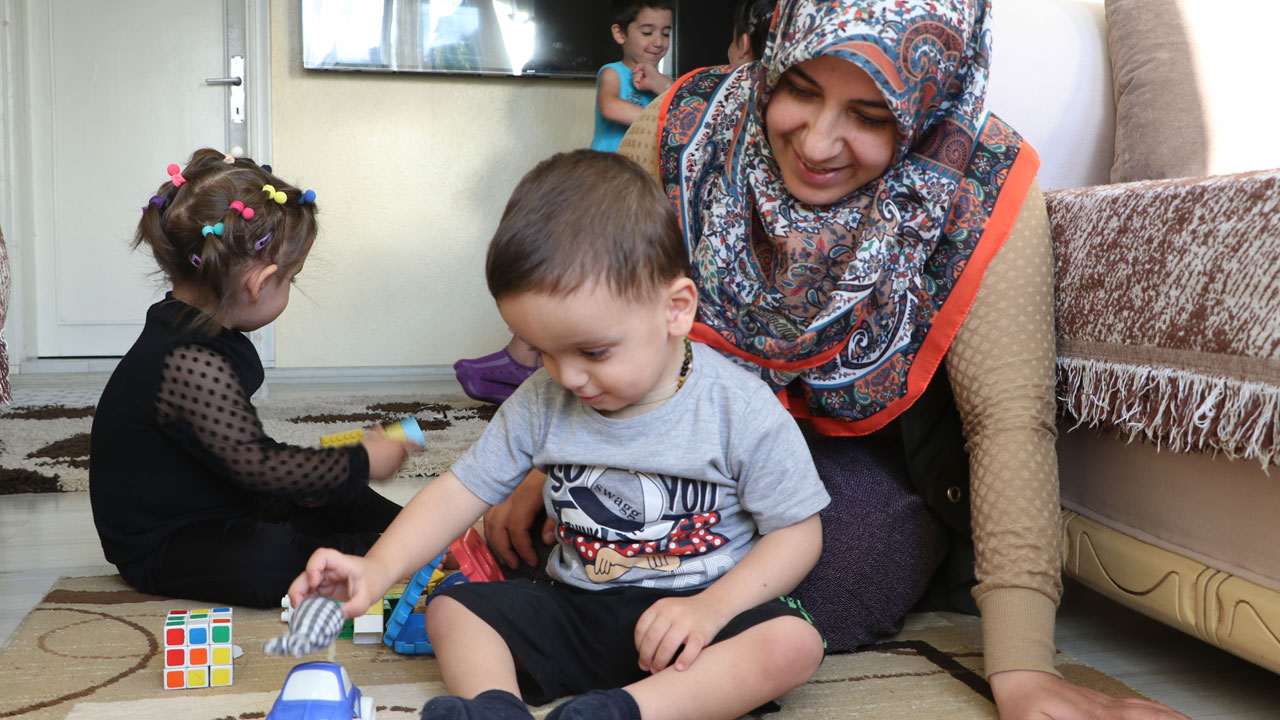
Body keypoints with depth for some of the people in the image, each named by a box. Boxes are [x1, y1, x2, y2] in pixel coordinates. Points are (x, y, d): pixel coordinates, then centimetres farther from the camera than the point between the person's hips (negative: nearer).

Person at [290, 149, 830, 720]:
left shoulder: (740, 411, -15)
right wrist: (378, 569, -16)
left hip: (690, 613, -3)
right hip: (576, 609, 4)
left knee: (795, 644, -30)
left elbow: (798, 529, -9)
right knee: (450, 608, -9)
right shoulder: (542, 402, -4)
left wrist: (711, 608, -22)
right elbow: (462, 488, -2)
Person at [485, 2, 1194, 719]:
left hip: (873, 441, -2)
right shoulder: (681, 133, -22)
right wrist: (542, 471, -15)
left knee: (829, 605, -23)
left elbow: (1008, 419, -30)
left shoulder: (984, 190, -28)